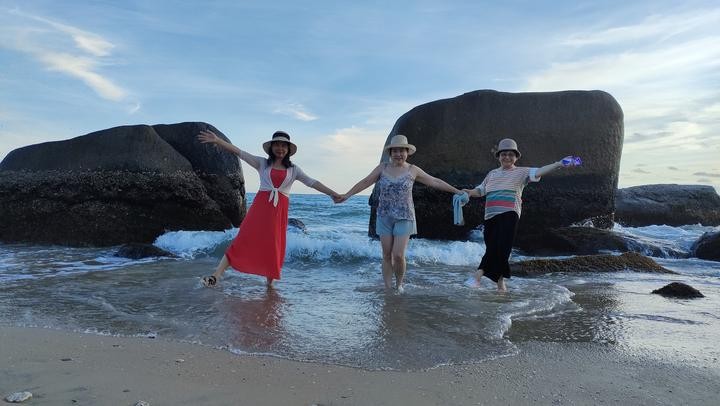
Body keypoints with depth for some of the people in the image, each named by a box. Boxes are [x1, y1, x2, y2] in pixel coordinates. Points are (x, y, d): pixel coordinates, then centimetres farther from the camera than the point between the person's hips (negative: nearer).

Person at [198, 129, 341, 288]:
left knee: (274, 247, 5)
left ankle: (270, 283, 18)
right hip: (261, 205, -1)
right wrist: (217, 140, -6)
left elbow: (311, 182, 8)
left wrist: (333, 194, 1)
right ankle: (216, 275, -15)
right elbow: (239, 152, 3)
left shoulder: (293, 169, 13)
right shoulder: (262, 163, 10)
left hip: (280, 210, 2)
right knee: (243, 239, -12)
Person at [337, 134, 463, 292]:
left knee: (398, 255, -8)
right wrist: (347, 195, 1)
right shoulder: (382, 168, 4)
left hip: (404, 218, -2)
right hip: (385, 217, 2)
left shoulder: (413, 170, 2)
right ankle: (388, 288, 14)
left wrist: (456, 191, 9)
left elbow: (435, 182, 8)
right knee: (387, 255, 4)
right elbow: (365, 182, 5)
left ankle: (399, 285, 17)